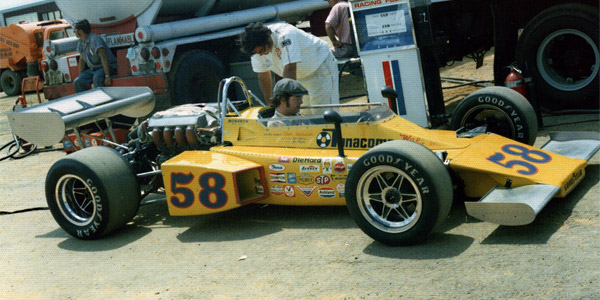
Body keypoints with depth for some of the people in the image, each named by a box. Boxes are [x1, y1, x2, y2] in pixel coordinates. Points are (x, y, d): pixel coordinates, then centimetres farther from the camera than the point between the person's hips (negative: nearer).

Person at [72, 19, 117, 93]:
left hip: (107, 67, -8)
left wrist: (107, 76, -33)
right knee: (77, 82, -12)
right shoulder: (80, 42, 7)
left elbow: (103, 57, -27)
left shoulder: (94, 39, -20)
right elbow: (82, 59, 16)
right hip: (92, 69, 8)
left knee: (97, 78, -37)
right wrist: (80, 76, 10)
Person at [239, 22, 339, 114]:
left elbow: (290, 70, -40)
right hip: (301, 76, 7)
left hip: (321, 67, -7)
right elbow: (263, 77, -2)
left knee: (324, 112, -11)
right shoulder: (257, 47, -13)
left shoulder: (285, 36, -35)